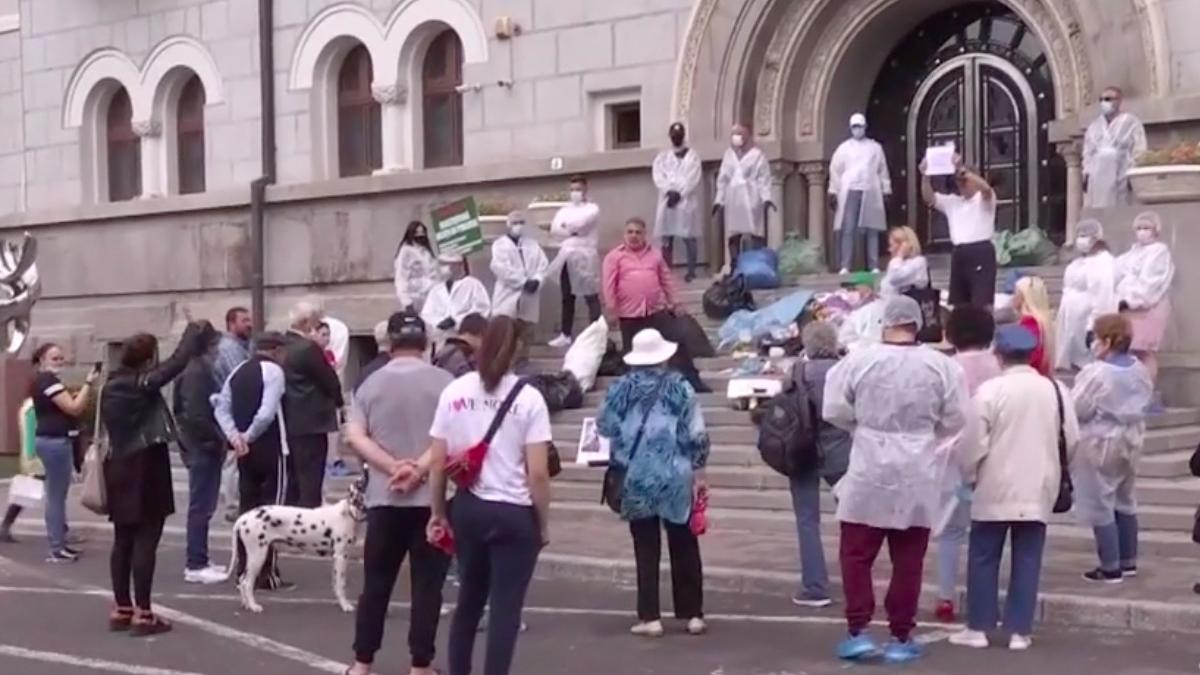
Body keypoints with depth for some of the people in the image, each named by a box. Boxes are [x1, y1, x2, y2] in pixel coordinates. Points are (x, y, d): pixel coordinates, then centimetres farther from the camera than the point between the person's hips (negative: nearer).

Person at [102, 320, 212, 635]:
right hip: (146, 468, -8)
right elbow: (177, 361, -12)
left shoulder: (112, 386, 6)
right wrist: (194, 331, 3)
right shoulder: (144, 383, -14)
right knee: (146, 539, -5)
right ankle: (143, 614, -6)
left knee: (123, 539, 11)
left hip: (118, 467, 8)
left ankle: (122, 609, 16)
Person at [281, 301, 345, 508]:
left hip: (287, 422, 8)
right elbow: (331, 382, -12)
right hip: (310, 423, -8)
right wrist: (338, 402, 9)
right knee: (310, 484, -4)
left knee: (292, 483, 15)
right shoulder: (308, 348, -17)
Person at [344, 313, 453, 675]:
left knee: (376, 583, 12)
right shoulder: (444, 382, -3)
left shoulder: (371, 384, 7)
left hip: (384, 498, 3)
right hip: (431, 498, -3)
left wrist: (392, 466, -9)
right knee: (427, 584, 3)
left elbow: (355, 436, -3)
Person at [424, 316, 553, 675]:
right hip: (515, 514, -4)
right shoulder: (528, 398, -9)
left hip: (468, 509, 4)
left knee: (469, 600, 19)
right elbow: (538, 473, -12)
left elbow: (437, 462, 2)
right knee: (505, 608, 3)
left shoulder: (454, 392, 0)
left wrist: (438, 513, 15)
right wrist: (544, 524, 1)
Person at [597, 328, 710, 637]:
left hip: (636, 480, 0)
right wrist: (699, 471, 6)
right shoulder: (679, 386, -4)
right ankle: (693, 615, 14)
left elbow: (604, 427, 6)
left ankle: (650, 617, 4)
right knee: (684, 548, 10)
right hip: (675, 478, 0)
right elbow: (696, 435, -5)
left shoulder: (622, 388, -2)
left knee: (646, 549, 6)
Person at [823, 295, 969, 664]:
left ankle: (858, 631, 5)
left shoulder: (859, 360, -8)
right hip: (917, 475, 1)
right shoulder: (942, 366, -5)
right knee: (907, 561, 9)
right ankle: (901, 637, 14)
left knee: (856, 555, 10)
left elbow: (833, 411, -3)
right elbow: (956, 420, -1)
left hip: (870, 471, -1)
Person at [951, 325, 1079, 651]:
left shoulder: (990, 390, -11)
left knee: (983, 558, 7)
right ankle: (1019, 631, 8)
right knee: (1027, 560, 7)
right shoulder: (1055, 390, 2)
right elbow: (1072, 439, 7)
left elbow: (975, 442, -10)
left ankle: (978, 627, 9)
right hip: (1038, 489, 3)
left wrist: (968, 475, 7)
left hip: (996, 488, -3)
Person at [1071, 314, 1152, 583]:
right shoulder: (1140, 370, 1)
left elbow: (1076, 409, -19)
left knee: (1101, 507, 0)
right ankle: (1128, 561, 25)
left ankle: (1110, 568, 1)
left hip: (1100, 445, -8)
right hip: (1130, 441, 8)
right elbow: (1145, 403, 11)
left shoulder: (1096, 373, -22)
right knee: (1125, 503, 18)